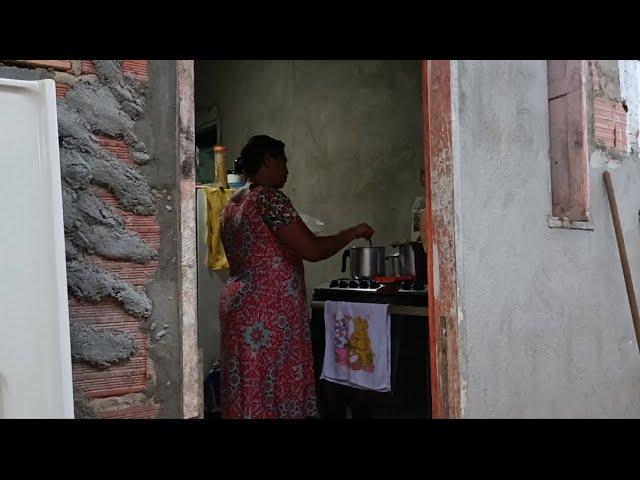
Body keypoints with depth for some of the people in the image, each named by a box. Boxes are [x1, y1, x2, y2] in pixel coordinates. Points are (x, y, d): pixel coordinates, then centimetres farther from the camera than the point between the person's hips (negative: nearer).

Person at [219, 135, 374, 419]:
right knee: (271, 390, -2)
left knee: (248, 388, 12)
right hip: (269, 312, -9)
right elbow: (312, 250, -18)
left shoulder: (232, 204, 14)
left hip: (238, 304, 9)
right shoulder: (268, 197, -13)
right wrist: (353, 232, -5)